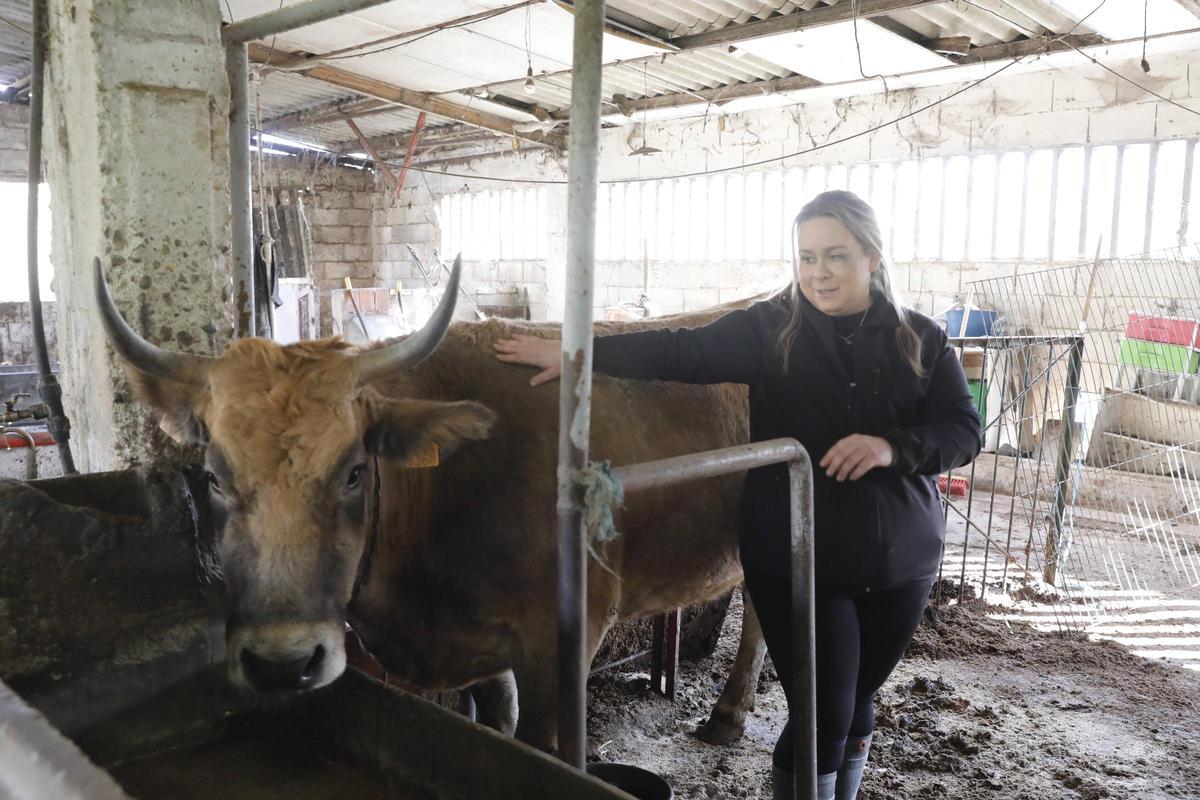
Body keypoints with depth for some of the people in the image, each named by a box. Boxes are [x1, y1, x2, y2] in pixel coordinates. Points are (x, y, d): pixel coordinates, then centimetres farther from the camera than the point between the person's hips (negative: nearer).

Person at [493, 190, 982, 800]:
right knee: (822, 715, 0)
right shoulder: (770, 328, -4)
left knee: (858, 705, 19)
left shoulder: (921, 340, 2)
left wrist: (893, 447, -21)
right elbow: (682, 352, -10)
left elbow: (964, 430, -1)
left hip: (900, 562, 3)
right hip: (795, 560, -3)